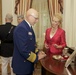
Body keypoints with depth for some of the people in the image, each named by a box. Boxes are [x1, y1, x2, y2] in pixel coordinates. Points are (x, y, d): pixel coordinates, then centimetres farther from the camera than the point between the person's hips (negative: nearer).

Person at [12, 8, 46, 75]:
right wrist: (36, 58, -16)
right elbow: (23, 49, -28)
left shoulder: (29, 27, 7)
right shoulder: (21, 28, -24)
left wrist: (37, 52, 3)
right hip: (22, 65, -9)